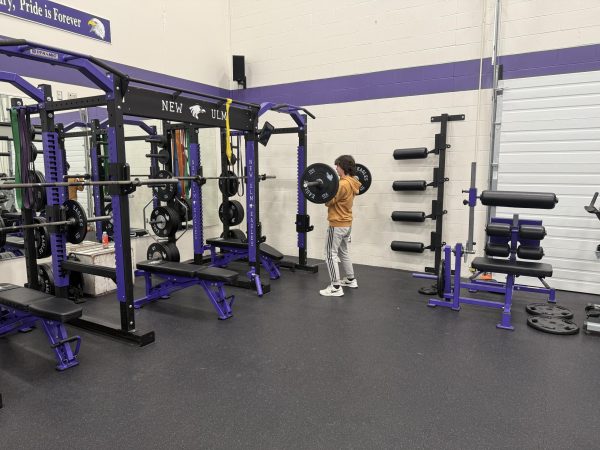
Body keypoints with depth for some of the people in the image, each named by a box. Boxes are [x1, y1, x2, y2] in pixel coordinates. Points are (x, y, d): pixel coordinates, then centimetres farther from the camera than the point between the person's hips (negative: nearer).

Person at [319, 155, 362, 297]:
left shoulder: (343, 184, -21)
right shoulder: (352, 183, 8)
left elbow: (329, 201, -19)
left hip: (337, 224, -10)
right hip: (347, 223, 10)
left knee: (330, 255, -4)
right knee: (342, 252, 22)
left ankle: (336, 288, -3)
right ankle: (350, 280, 32)